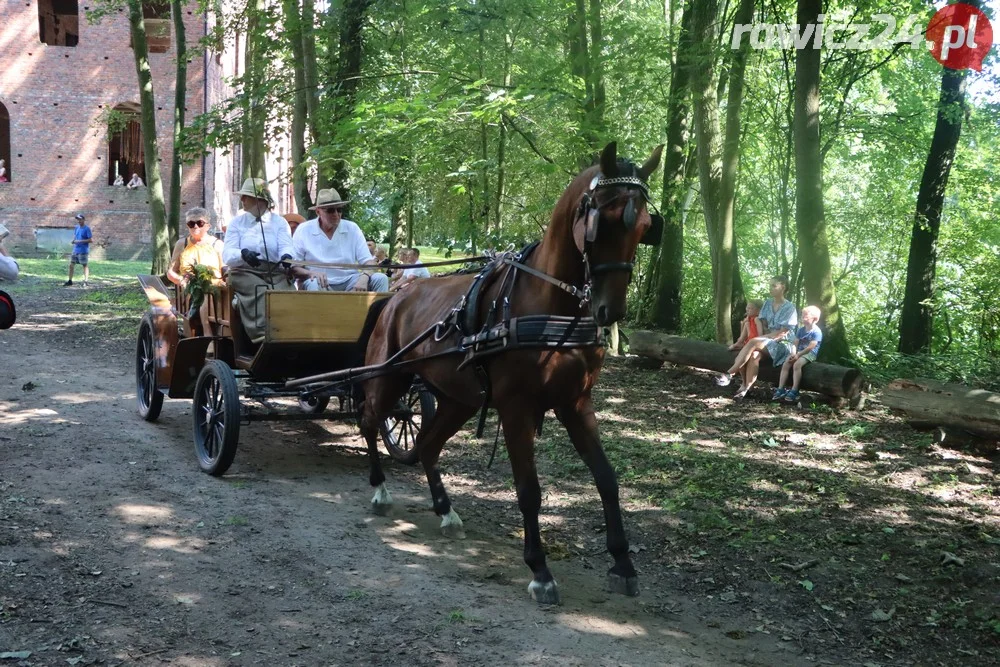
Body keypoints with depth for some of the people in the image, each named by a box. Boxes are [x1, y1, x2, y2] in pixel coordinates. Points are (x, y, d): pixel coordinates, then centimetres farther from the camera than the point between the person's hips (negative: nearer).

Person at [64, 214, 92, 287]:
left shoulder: (87, 229, -10)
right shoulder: (77, 228, 11)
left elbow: (91, 240, -14)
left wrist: (80, 241, -18)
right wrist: (73, 241, 0)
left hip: (83, 251, -8)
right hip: (75, 250, 8)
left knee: (85, 265, -1)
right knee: (71, 265, 9)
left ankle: (85, 282, 4)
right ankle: (70, 281, 18)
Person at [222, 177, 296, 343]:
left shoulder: (280, 222, 14)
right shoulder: (236, 222, 13)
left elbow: (286, 246, -4)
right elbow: (227, 255, -1)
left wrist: (286, 256, -31)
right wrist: (243, 254, -26)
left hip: (275, 272, 1)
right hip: (245, 271, -1)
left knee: (286, 292, -31)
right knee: (260, 292, -33)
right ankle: (264, 337, -49)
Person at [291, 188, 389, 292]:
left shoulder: (352, 229, 4)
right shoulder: (303, 231, -2)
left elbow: (368, 261, -1)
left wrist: (364, 278, -25)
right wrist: (310, 273, -24)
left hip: (349, 282, 3)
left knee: (381, 279, -20)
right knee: (314, 284, -37)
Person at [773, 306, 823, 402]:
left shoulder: (816, 332, -11)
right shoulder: (801, 330, 12)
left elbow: (810, 347, -18)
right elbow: (795, 343, 8)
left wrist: (798, 355, -22)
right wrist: (793, 353, -12)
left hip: (810, 353, -7)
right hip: (799, 352, 7)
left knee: (797, 364, -31)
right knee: (785, 364, -13)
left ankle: (794, 391, -30)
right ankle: (780, 389, -13)